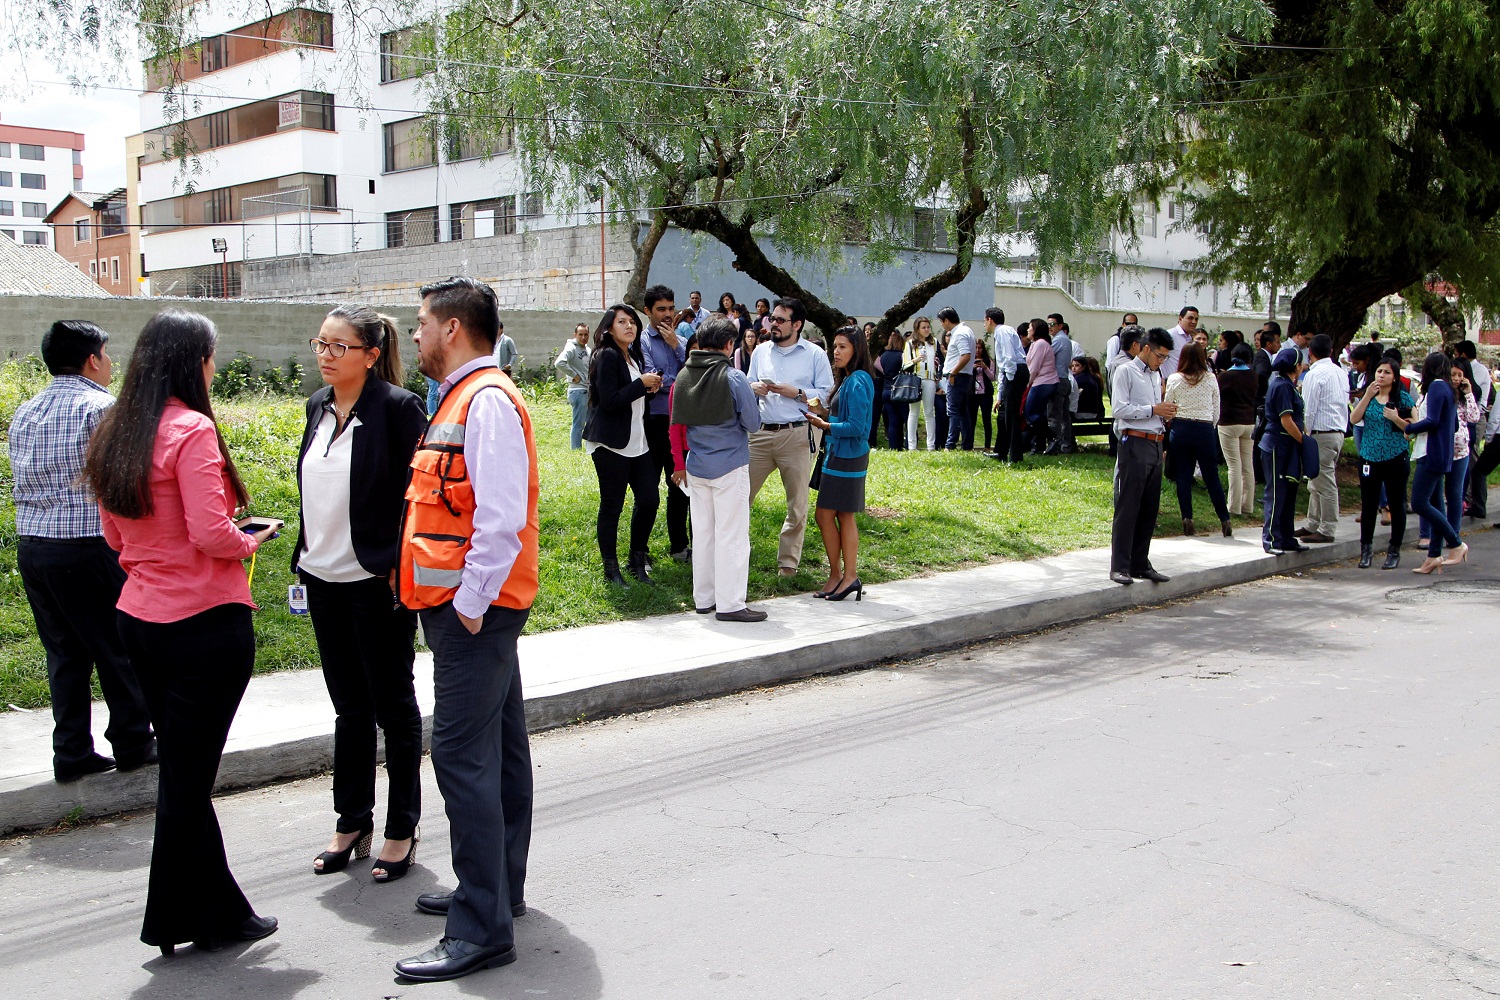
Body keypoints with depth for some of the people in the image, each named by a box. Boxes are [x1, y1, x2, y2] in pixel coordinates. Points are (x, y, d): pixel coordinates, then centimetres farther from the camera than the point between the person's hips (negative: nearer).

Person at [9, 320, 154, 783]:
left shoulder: (23, 413, 12)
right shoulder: (105, 408, -11)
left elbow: (21, 483, 13)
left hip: (31, 549, 7)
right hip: (91, 550, -7)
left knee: (63, 654, 13)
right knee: (120, 650, 7)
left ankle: (72, 754, 18)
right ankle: (131, 743, 19)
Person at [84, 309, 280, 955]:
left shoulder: (113, 433, 9)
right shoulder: (191, 430, -15)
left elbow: (116, 537, 16)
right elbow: (211, 533, -20)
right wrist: (250, 542, -1)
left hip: (139, 618, 8)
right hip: (205, 625, -8)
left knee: (183, 772, 14)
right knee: (187, 777, 3)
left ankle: (220, 913, 25)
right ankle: (174, 919, 16)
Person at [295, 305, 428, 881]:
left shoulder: (396, 407, -13)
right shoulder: (319, 406, 9)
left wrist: (403, 563, -15)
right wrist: (305, 556, 15)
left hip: (377, 582, -7)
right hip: (324, 579, 7)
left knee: (392, 705, 6)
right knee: (349, 706, 16)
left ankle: (402, 832, 18)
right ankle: (352, 824, 29)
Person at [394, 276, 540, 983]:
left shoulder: (488, 399, -15)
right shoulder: (463, 398, 18)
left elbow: (501, 513, -23)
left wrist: (472, 600, -21)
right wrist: (469, 601, 16)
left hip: (472, 609, -11)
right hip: (469, 606, 11)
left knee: (463, 755, -10)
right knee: (497, 750, 17)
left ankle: (482, 930, -5)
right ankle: (498, 891, 30)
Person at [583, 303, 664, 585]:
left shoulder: (634, 357, 16)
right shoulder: (607, 357, -11)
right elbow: (609, 401, -20)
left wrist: (650, 389, 4)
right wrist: (642, 384, -15)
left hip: (638, 442, 8)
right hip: (611, 444, -8)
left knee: (649, 500, 6)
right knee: (611, 506, 0)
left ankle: (637, 561, 20)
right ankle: (611, 569, 11)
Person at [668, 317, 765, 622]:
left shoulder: (683, 376, 3)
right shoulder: (733, 378, -14)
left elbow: (677, 425, 10)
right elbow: (753, 423, -9)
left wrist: (680, 464, 20)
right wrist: (752, 398, 10)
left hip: (696, 467, 6)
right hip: (730, 465, -6)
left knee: (703, 533, 14)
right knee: (732, 535, -1)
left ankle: (703, 599, 20)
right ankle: (729, 604, 0)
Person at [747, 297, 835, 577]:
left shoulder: (815, 354, 1)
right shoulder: (761, 351, 14)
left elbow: (826, 394, -3)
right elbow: (748, 385, 19)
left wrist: (796, 392, -14)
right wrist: (753, 388, -3)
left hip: (797, 435, -3)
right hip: (761, 433, 3)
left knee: (797, 504, 4)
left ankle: (788, 561, 15)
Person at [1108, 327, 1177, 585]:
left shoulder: (1156, 375, 21)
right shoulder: (1125, 372, -3)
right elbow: (1120, 409, -13)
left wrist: (1166, 414, 6)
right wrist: (1153, 410, -13)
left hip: (1156, 445, 8)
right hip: (1134, 445, -8)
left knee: (1149, 509, 10)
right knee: (1127, 507, -7)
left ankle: (1141, 564, 17)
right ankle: (1120, 566, -5)